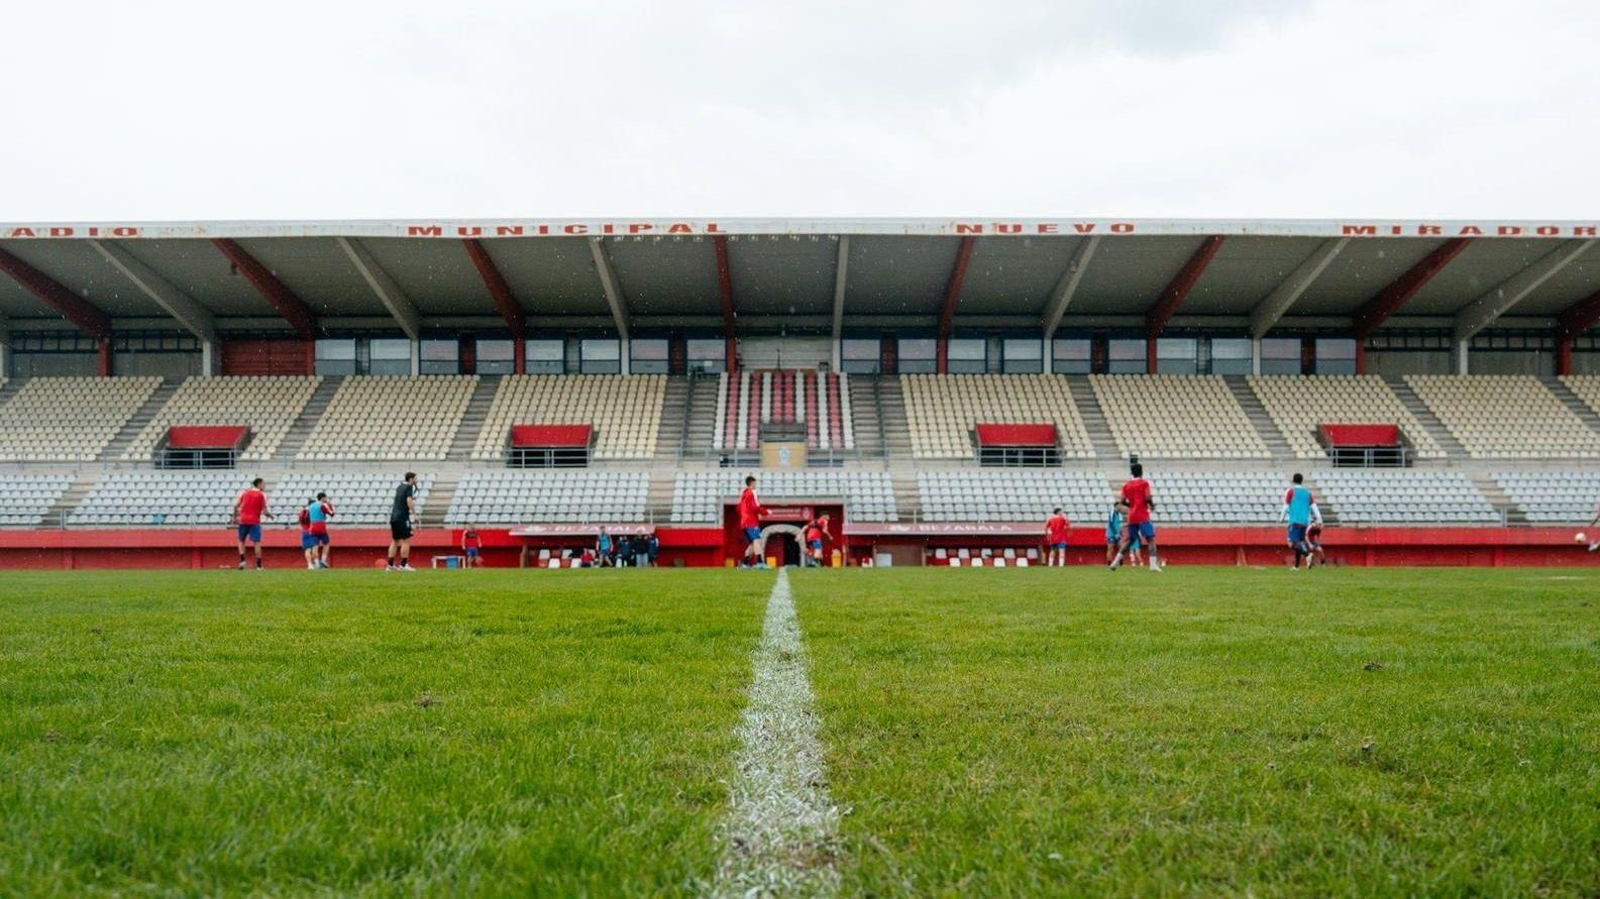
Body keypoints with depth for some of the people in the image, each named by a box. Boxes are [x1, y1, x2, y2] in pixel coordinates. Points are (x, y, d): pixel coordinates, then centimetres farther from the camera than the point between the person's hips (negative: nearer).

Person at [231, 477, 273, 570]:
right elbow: (264, 511, -6)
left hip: (243, 520, 3)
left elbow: (236, 506, 6)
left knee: (241, 541, 17)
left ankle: (242, 560, 2)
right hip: (254, 521, -3)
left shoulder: (245, 492, 11)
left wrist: (235, 517, 15)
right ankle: (258, 565, -3)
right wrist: (270, 515, 14)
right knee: (257, 542, -1)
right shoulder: (262, 495, -1)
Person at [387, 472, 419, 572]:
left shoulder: (400, 487, 17)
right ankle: (403, 565, -8)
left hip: (393, 516, 8)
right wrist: (414, 514, -21)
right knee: (406, 541, -4)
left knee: (395, 541, 12)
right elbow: (409, 501, -19)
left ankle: (390, 565, 10)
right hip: (402, 517, -8)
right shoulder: (409, 487, -7)